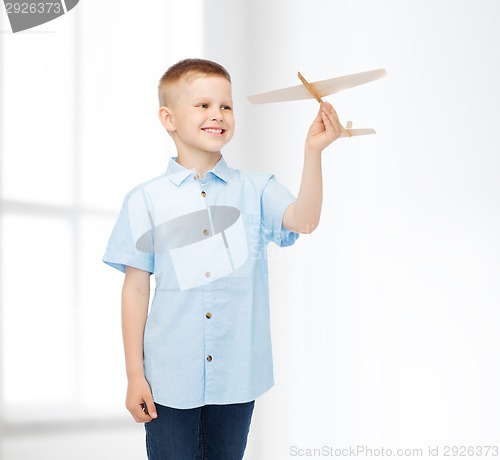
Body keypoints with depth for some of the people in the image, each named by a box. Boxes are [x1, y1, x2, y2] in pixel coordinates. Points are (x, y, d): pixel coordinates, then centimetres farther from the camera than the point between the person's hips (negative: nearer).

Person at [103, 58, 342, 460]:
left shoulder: (255, 191, 2)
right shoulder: (146, 201, -2)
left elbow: (304, 220, -17)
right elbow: (136, 288, 0)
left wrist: (313, 152, -29)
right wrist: (134, 375, -1)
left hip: (236, 375, 2)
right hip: (169, 378, -1)